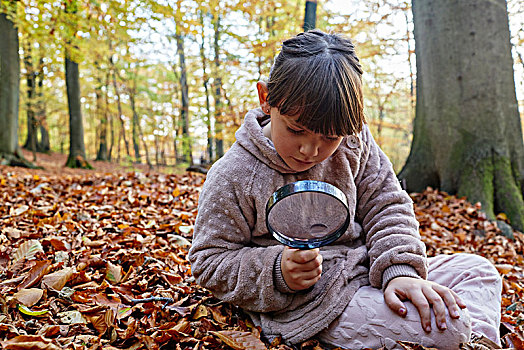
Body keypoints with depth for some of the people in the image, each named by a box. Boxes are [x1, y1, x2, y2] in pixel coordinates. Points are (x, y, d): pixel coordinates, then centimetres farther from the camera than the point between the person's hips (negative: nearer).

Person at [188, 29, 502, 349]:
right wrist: (276, 272, -25)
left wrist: (400, 270, -16)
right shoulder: (233, 178, -16)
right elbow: (209, 263, -8)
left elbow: (386, 207, 2)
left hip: (364, 270, 7)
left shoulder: (354, 143, -3)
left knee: (479, 270, 8)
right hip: (308, 305, -6)